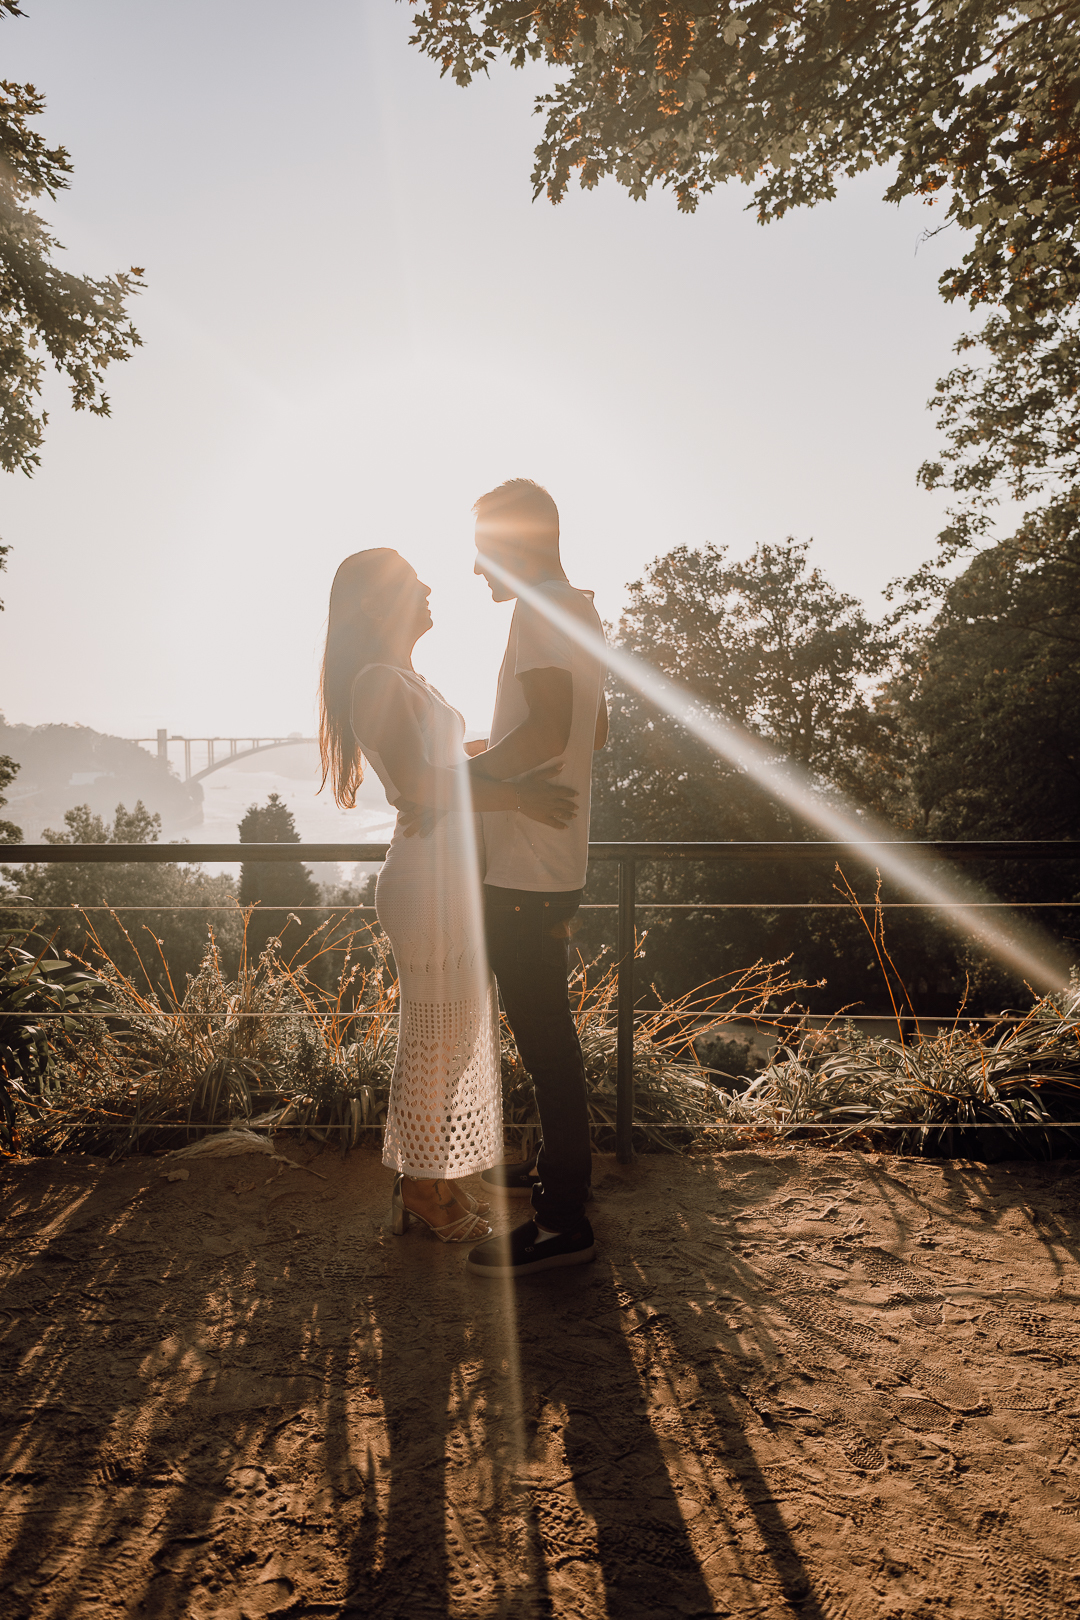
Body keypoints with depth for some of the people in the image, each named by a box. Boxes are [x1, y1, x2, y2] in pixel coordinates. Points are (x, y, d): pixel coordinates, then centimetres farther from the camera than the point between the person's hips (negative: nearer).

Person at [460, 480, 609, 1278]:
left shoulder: (540, 614, -14)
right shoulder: (582, 614, 16)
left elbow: (548, 732, -28)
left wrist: (464, 773, -18)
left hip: (529, 872, -10)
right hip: (553, 862, 10)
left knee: (544, 1034, -4)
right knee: (547, 1027, 20)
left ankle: (562, 1220, 6)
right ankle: (562, 1166, 36)